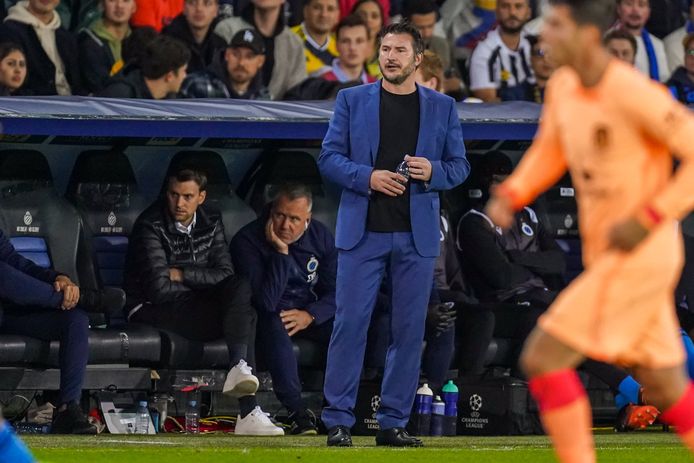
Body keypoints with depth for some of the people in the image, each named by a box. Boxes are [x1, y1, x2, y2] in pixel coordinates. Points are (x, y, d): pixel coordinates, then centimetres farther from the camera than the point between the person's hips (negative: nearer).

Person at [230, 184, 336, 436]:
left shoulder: (320, 236, 0)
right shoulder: (247, 241, -16)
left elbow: (334, 292, -1)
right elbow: (266, 301, -26)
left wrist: (310, 316, -20)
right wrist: (281, 252, -30)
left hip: (311, 314, 4)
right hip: (270, 318, -4)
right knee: (272, 323, -40)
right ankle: (297, 412, -39)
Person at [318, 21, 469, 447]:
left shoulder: (442, 108, 9)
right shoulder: (352, 101, 6)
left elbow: (459, 166, 10)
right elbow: (329, 157, 3)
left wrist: (433, 171, -12)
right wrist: (368, 177, -14)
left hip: (417, 236, 2)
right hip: (362, 232, -2)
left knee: (409, 330, 2)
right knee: (350, 323, -6)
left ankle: (394, 423, 9)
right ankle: (338, 421, -2)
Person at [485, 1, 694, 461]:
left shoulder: (632, 92, -21)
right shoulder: (563, 85, 6)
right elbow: (549, 153, 22)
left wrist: (648, 219, -22)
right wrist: (510, 196, 3)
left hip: (640, 256, -9)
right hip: (610, 255, 9)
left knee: (541, 358, -10)